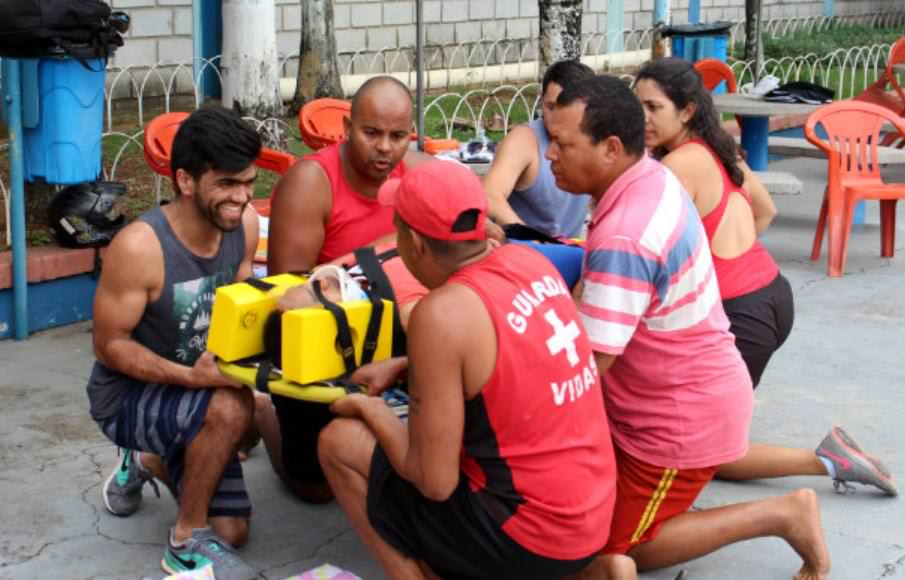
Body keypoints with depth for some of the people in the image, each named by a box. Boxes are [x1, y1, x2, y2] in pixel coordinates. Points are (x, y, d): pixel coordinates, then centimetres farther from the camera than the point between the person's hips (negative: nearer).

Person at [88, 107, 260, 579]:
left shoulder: (245, 224, -12)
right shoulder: (138, 246, -31)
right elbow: (110, 346, -22)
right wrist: (189, 376, -35)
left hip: (194, 396, 6)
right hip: (126, 394, -6)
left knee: (231, 533, 9)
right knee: (231, 407, -36)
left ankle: (149, 463, 36)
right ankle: (187, 541, -14)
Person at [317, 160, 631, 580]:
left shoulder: (442, 313, -21)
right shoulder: (529, 261, 1)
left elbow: (436, 482, -16)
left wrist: (371, 410, -1)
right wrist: (402, 366, 17)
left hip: (532, 537, -8)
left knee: (340, 443, 0)